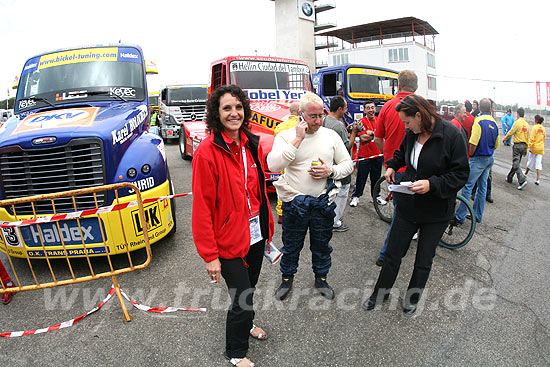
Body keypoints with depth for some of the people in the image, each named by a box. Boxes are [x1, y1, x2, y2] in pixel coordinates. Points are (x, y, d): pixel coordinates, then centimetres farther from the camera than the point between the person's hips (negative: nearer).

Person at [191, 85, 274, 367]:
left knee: (249, 287, 25)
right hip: (229, 240, -6)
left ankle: (245, 323, 56)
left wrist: (267, 226, 12)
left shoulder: (253, 145, 1)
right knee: (242, 297, 5)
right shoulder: (207, 151, -19)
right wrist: (210, 255, -16)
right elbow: (202, 208, -18)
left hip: (255, 234, 6)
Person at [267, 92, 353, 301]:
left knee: (322, 245, 18)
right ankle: (287, 278, 37)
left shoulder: (331, 135, 4)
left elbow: (348, 164, 9)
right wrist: (298, 139, -21)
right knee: (291, 245, 13)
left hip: (323, 202, 3)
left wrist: (331, 171, -12)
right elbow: (273, 165, -21)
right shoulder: (286, 136, -5)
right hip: (294, 203, -2)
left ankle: (321, 279, 40)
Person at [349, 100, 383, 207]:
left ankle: (375, 196, 29)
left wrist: (370, 133, -12)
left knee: (376, 177, 14)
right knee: (361, 178, 1)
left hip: (377, 155, 4)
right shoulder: (361, 122, -7)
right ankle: (356, 196, 14)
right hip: (364, 155, -4)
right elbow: (363, 138, -17)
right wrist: (375, 134, -10)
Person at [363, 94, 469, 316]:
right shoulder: (412, 134, 0)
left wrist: (432, 184, -29)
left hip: (436, 212, -4)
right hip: (407, 206, 4)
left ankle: (412, 299, 38)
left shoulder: (451, 135, -17)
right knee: (392, 253, 13)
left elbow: (461, 174, -16)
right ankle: (381, 291, 34)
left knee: (424, 261, 15)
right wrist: (392, 166, 2)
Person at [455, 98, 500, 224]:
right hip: (489, 159, 8)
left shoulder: (479, 120, -15)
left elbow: (473, 143, -20)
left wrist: (471, 155, -5)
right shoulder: (494, 122, 10)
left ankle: (460, 217, -3)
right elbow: (496, 145, 16)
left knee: (467, 186, -5)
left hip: (478, 159, -8)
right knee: (482, 187, 12)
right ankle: (478, 216, 20)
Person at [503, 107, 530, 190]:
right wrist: (526, 149, 20)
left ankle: (522, 180, -17)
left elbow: (510, 133, -12)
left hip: (517, 145, -8)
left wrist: (504, 139, 8)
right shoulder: (527, 124, 9)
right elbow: (527, 138, 13)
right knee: (516, 163, 17)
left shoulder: (517, 122, -13)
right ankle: (509, 178, 28)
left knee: (516, 164, -7)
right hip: (523, 145, 8)